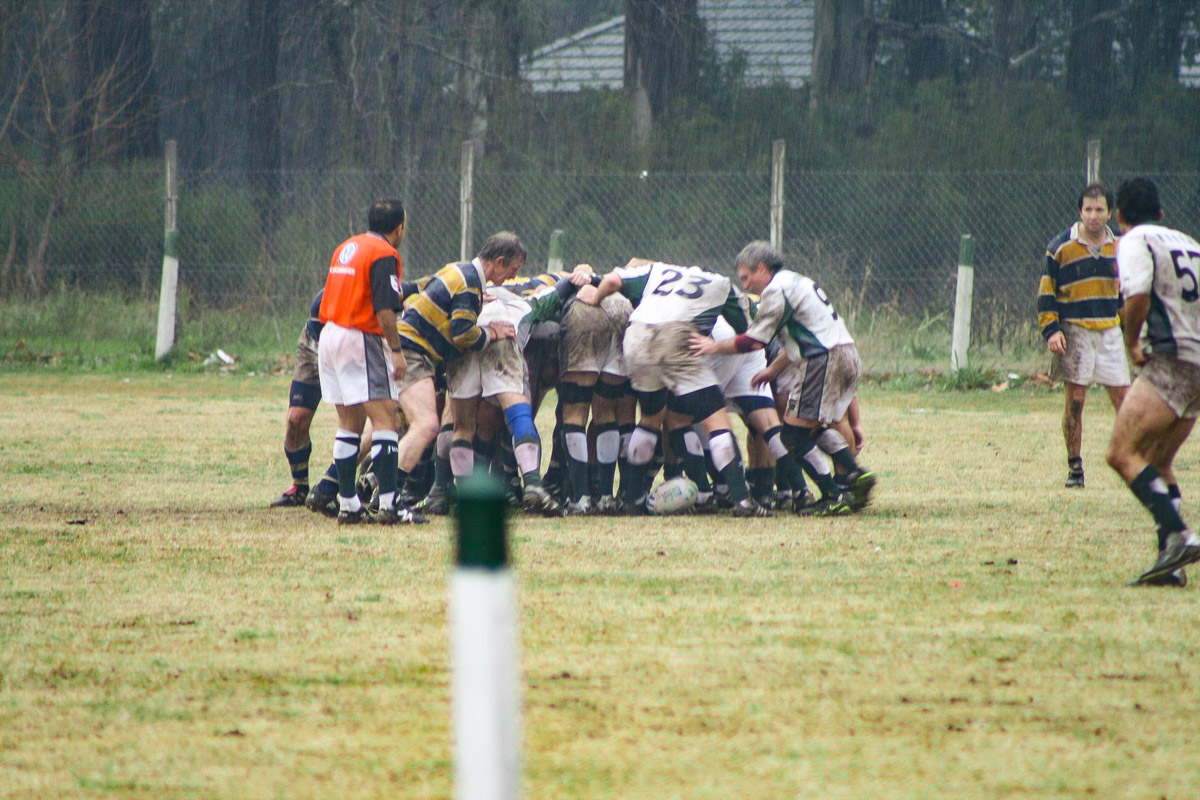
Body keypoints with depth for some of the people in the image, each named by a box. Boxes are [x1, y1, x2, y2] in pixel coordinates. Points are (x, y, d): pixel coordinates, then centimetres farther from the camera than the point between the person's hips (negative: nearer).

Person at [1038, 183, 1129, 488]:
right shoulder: (1060, 248, -4)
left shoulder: (1119, 246, 8)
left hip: (1110, 331, 3)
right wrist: (1051, 330, -10)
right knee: (1075, 400, -4)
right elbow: (1046, 292, -1)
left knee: (1123, 399, -1)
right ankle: (1074, 468, 5)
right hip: (1074, 331, -3)